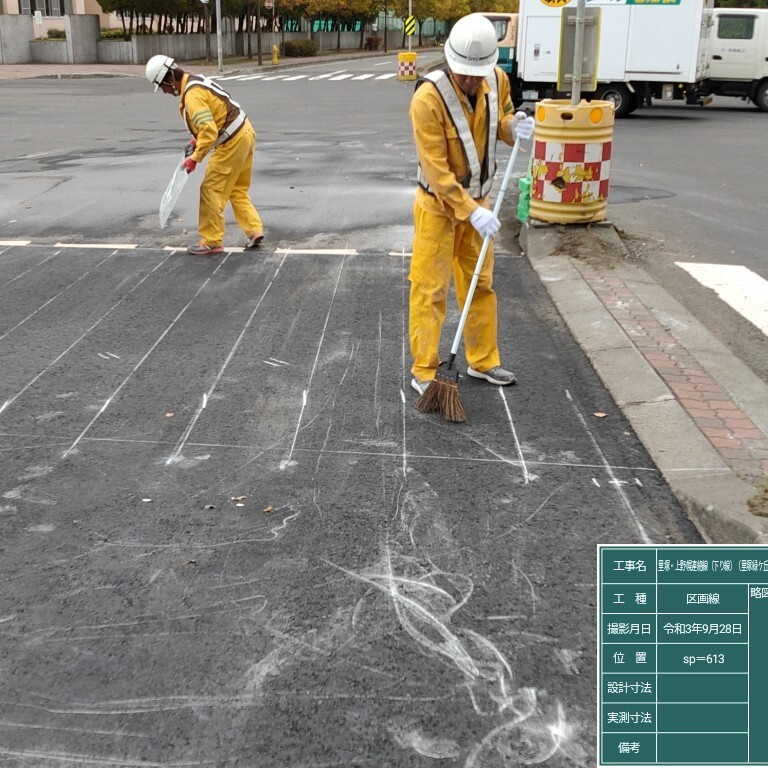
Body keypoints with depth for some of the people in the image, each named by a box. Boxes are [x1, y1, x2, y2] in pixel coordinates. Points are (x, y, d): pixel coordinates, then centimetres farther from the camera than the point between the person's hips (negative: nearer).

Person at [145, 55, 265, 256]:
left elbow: (209, 131, -28)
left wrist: (195, 158, -20)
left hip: (232, 143, -10)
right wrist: (197, 140, 15)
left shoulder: (193, 95, -21)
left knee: (211, 191, -1)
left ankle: (211, 241, 6)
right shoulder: (195, 82, 12)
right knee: (237, 191, 18)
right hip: (244, 134, 10)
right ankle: (255, 230, 15)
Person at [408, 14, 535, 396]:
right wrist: (471, 212, -29)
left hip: (476, 201, 6)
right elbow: (436, 170, -26)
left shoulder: (497, 80, -7)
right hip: (438, 204, -6)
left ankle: (483, 361, 29)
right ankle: (424, 372, 10)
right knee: (430, 289, -1)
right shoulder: (429, 97, -26)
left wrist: (513, 126, -13)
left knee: (481, 284, 14)